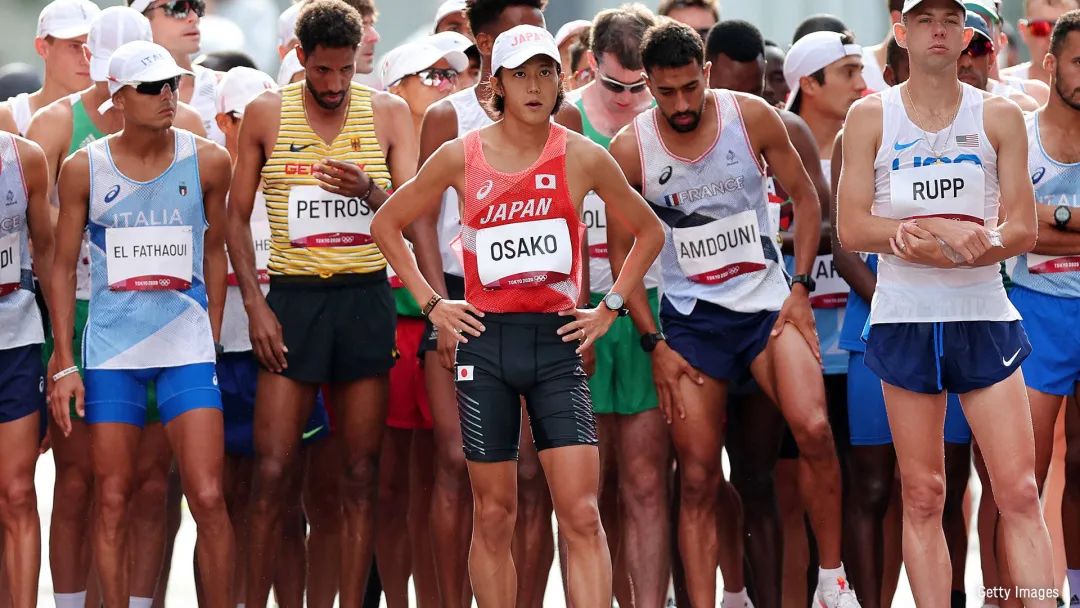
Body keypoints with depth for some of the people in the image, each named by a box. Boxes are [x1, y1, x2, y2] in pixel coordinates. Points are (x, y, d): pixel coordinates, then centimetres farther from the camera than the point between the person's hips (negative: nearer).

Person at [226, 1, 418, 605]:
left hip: (366, 298, 1)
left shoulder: (389, 113, 4)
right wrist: (255, 305, -3)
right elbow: (237, 217, 7)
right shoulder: (266, 114, 3)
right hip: (293, 298, -1)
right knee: (272, 471, -5)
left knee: (361, 473, 3)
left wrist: (369, 191, -23)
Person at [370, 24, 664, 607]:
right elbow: (387, 224, 12)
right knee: (494, 516, 5)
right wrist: (431, 303, 4)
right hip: (486, 343, 1)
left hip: (558, 340, 0)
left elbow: (648, 232, 14)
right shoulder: (462, 156, 1)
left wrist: (609, 308, 6)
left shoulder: (583, 157, 0)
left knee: (582, 515, -10)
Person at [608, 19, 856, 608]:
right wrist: (653, 343, -2)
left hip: (767, 302, 0)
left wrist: (800, 288, -4)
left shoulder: (753, 117, -5)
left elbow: (805, 198, 5)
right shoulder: (630, 149, -6)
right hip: (691, 318, 0)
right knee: (698, 479, -1)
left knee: (813, 428, -22)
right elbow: (619, 249, 3)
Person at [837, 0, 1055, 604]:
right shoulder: (871, 117, 3)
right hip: (904, 321, 0)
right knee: (922, 496, 3)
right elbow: (853, 229, -4)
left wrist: (923, 247, -17)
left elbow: (1022, 230, -1)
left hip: (984, 317, 0)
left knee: (1021, 492, -6)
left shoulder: (1000, 116, 4)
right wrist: (943, 228, -18)